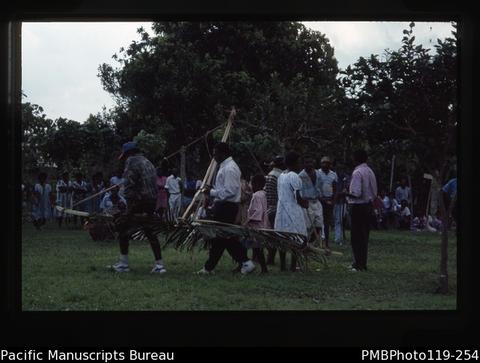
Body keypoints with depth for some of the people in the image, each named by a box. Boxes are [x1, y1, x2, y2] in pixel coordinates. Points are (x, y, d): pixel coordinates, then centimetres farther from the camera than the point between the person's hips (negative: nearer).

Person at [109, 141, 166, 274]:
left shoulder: (131, 161, -4)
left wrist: (130, 206, -17)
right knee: (150, 232, 15)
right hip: (152, 203, 8)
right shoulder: (147, 162, 21)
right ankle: (159, 264, 10)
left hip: (139, 203, -8)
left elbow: (129, 185, -14)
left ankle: (123, 264, 4)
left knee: (122, 227, 4)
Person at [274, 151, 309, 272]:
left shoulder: (281, 176, 12)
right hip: (293, 211, -8)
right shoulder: (294, 176, -13)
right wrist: (305, 204, 2)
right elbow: (297, 197, -17)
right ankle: (293, 265, -5)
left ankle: (282, 265, 11)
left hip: (281, 209, 8)